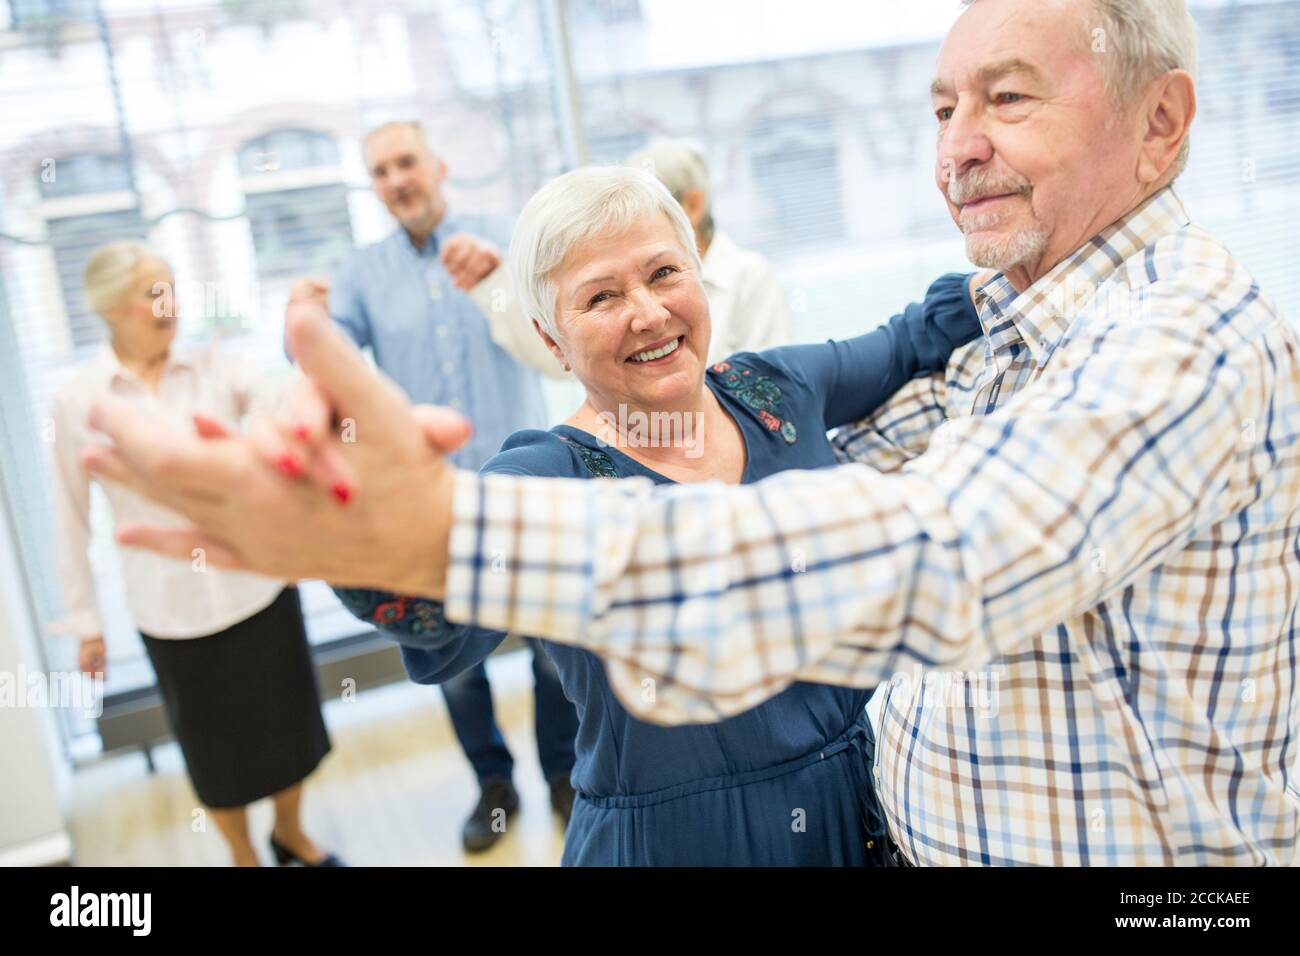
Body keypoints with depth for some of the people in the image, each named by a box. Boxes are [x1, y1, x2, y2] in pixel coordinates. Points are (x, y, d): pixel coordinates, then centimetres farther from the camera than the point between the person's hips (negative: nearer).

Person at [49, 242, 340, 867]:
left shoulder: (215, 369, -3)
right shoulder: (76, 402, -5)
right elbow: (73, 520, 1)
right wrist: (84, 622, 5)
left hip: (259, 589, 1)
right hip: (172, 612, -1)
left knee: (288, 724, 15)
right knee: (215, 746, 16)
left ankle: (290, 834, 43)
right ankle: (242, 856, 42)